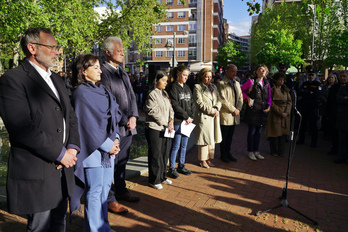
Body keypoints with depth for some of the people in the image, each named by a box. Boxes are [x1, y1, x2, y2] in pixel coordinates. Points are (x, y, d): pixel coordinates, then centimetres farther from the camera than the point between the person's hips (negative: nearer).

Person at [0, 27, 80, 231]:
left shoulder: (57, 80, 15)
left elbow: (70, 116, 13)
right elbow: (22, 128, -21)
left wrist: (73, 147, -3)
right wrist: (60, 153, -16)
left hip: (62, 170, 7)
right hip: (36, 174, -7)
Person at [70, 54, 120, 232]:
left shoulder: (102, 90, 12)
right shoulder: (81, 93, -11)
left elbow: (112, 116, 12)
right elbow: (88, 124, -16)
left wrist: (115, 138, -1)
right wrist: (107, 144, -13)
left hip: (107, 147, 8)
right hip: (93, 149, -8)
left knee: (105, 187, 14)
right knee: (95, 190, 2)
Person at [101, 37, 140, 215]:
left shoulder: (122, 72, 17)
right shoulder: (103, 72, -10)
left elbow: (131, 96, 16)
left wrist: (133, 116, 1)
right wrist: (125, 121, -13)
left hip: (128, 127, 8)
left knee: (122, 161, 19)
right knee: (111, 163, 2)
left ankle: (121, 190, 35)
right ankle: (109, 199, 16)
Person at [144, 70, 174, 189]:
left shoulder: (165, 93, 14)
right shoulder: (152, 94, -11)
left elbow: (170, 108, 14)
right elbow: (154, 112, -16)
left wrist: (171, 121, -1)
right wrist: (165, 124, -12)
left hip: (166, 128, 8)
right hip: (154, 129, -8)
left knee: (165, 154, 14)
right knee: (155, 155, 1)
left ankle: (162, 177, 29)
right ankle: (154, 180, 15)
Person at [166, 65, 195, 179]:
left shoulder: (187, 88, 16)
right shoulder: (173, 87, -7)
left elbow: (192, 103, 15)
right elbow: (175, 105, -15)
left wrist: (191, 116, 1)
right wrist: (186, 116, -11)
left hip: (187, 121, 7)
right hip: (177, 121, -7)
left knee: (184, 145, 13)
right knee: (176, 146, -3)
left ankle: (181, 166, 25)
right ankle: (172, 168, 9)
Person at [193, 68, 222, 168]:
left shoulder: (214, 87, 15)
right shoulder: (197, 87, -5)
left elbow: (219, 100, 12)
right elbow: (200, 103, -13)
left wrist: (216, 108, -9)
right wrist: (212, 110, -15)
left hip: (214, 117, 6)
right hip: (203, 117, -6)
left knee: (211, 138, 10)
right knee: (204, 139, 0)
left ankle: (209, 158, 22)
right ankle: (202, 160, 13)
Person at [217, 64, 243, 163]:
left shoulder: (237, 83, 15)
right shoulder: (221, 84, -9)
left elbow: (240, 97, 15)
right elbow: (223, 100, -16)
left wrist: (238, 109, -1)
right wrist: (233, 110, -13)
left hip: (234, 115, 6)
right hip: (225, 115, -6)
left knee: (230, 136, 14)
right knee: (224, 136, 4)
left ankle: (228, 153, 26)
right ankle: (223, 155, 17)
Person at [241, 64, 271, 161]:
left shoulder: (267, 84, 11)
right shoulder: (251, 82, -5)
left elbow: (269, 97, 15)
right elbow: (241, 90, 1)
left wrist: (269, 106, -1)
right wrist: (248, 98, -10)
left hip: (263, 111, 5)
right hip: (253, 110, -5)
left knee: (259, 131, 12)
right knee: (252, 131, 1)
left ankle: (256, 151, 24)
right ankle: (250, 152, 14)